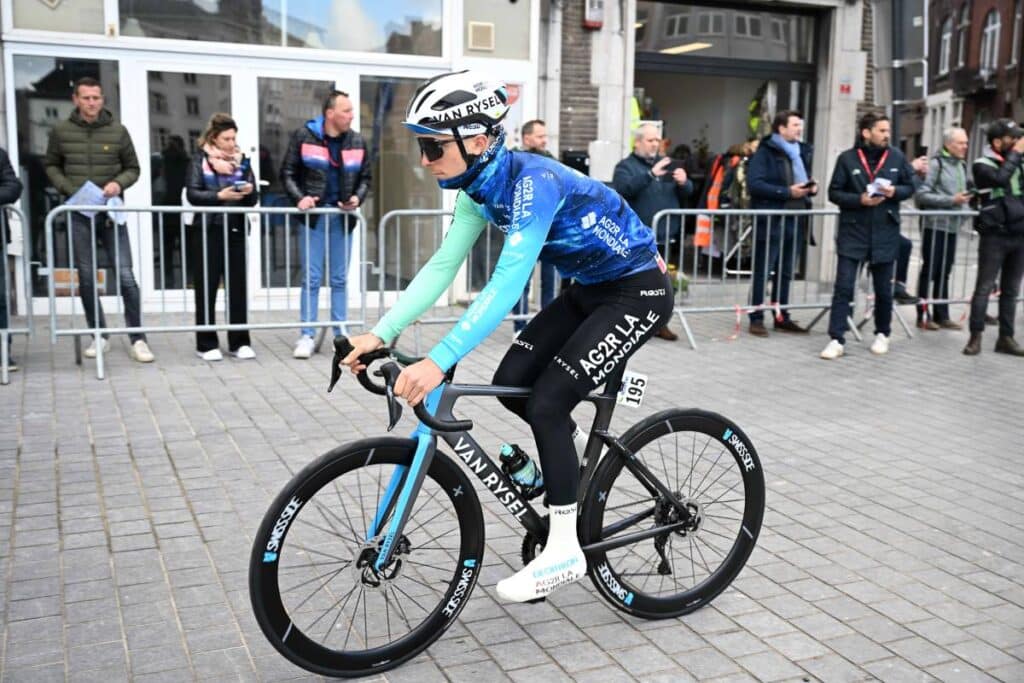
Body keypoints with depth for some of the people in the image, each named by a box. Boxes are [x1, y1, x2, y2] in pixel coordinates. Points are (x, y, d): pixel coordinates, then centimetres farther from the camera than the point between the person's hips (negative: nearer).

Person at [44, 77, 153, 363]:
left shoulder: (118, 131, 0)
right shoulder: (61, 131, 2)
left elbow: (133, 168, 8)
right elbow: (51, 166, 12)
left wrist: (119, 183, -12)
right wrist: (69, 189, -6)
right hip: (79, 214, 1)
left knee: (125, 276, -5)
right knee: (86, 278, 6)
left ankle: (137, 338, 2)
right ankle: (99, 335, 20)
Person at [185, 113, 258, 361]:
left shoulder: (242, 160, 12)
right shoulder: (200, 159, 4)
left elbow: (253, 200, 9)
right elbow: (192, 194, -7)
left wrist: (249, 191, -12)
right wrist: (220, 196, -19)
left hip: (236, 229, 3)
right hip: (208, 229, -2)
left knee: (238, 286, 4)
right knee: (206, 287, 2)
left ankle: (239, 342, 11)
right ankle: (206, 343, 9)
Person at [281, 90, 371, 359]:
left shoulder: (357, 141, 5)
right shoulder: (304, 136, -4)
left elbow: (365, 177, 12)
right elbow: (288, 173, -1)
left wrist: (358, 198, -6)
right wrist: (299, 197, -15)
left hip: (342, 217, 3)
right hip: (313, 215, -3)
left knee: (340, 280, 9)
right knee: (311, 279, 0)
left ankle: (341, 334, 15)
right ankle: (307, 336, 6)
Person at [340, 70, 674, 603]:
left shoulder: (532, 180, -30)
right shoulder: (479, 187, -4)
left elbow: (507, 285, -38)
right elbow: (441, 266, -4)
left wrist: (437, 363, -44)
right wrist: (380, 334, -12)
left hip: (638, 291, -8)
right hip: (589, 289, 8)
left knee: (547, 402, -15)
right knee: (511, 384, 0)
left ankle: (564, 551, -1)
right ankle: (572, 465, 27)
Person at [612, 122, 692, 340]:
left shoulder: (666, 164, 19)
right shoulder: (626, 166, 3)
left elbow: (687, 192, 17)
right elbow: (624, 188, -17)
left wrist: (683, 182, -6)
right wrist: (650, 174, -27)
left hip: (664, 235, 5)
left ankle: (660, 323, 17)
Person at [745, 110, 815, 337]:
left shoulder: (801, 151, 17)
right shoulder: (765, 152, -7)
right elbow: (754, 184, -18)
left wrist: (811, 187, 3)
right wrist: (787, 192, -20)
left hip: (794, 220, 7)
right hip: (770, 220, -7)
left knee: (785, 272, 12)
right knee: (762, 271, -2)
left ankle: (782, 317, 20)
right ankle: (756, 318, 4)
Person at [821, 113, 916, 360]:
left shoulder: (897, 157, 3)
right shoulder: (847, 158, -4)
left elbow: (910, 187, 11)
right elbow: (834, 193, -2)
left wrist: (895, 191, -10)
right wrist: (859, 200, -18)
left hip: (885, 233, 2)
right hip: (852, 231, -2)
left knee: (883, 289, 12)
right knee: (843, 287, -7)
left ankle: (882, 334, 31)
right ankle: (836, 339, -3)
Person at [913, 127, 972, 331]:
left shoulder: (962, 165, 14)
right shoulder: (936, 164, -9)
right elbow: (921, 194, -16)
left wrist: (965, 205, 8)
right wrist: (951, 200, -18)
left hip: (952, 225, 7)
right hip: (935, 224, -7)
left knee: (944, 272, 11)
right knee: (930, 270, -1)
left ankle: (941, 315, 18)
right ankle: (923, 316, 6)